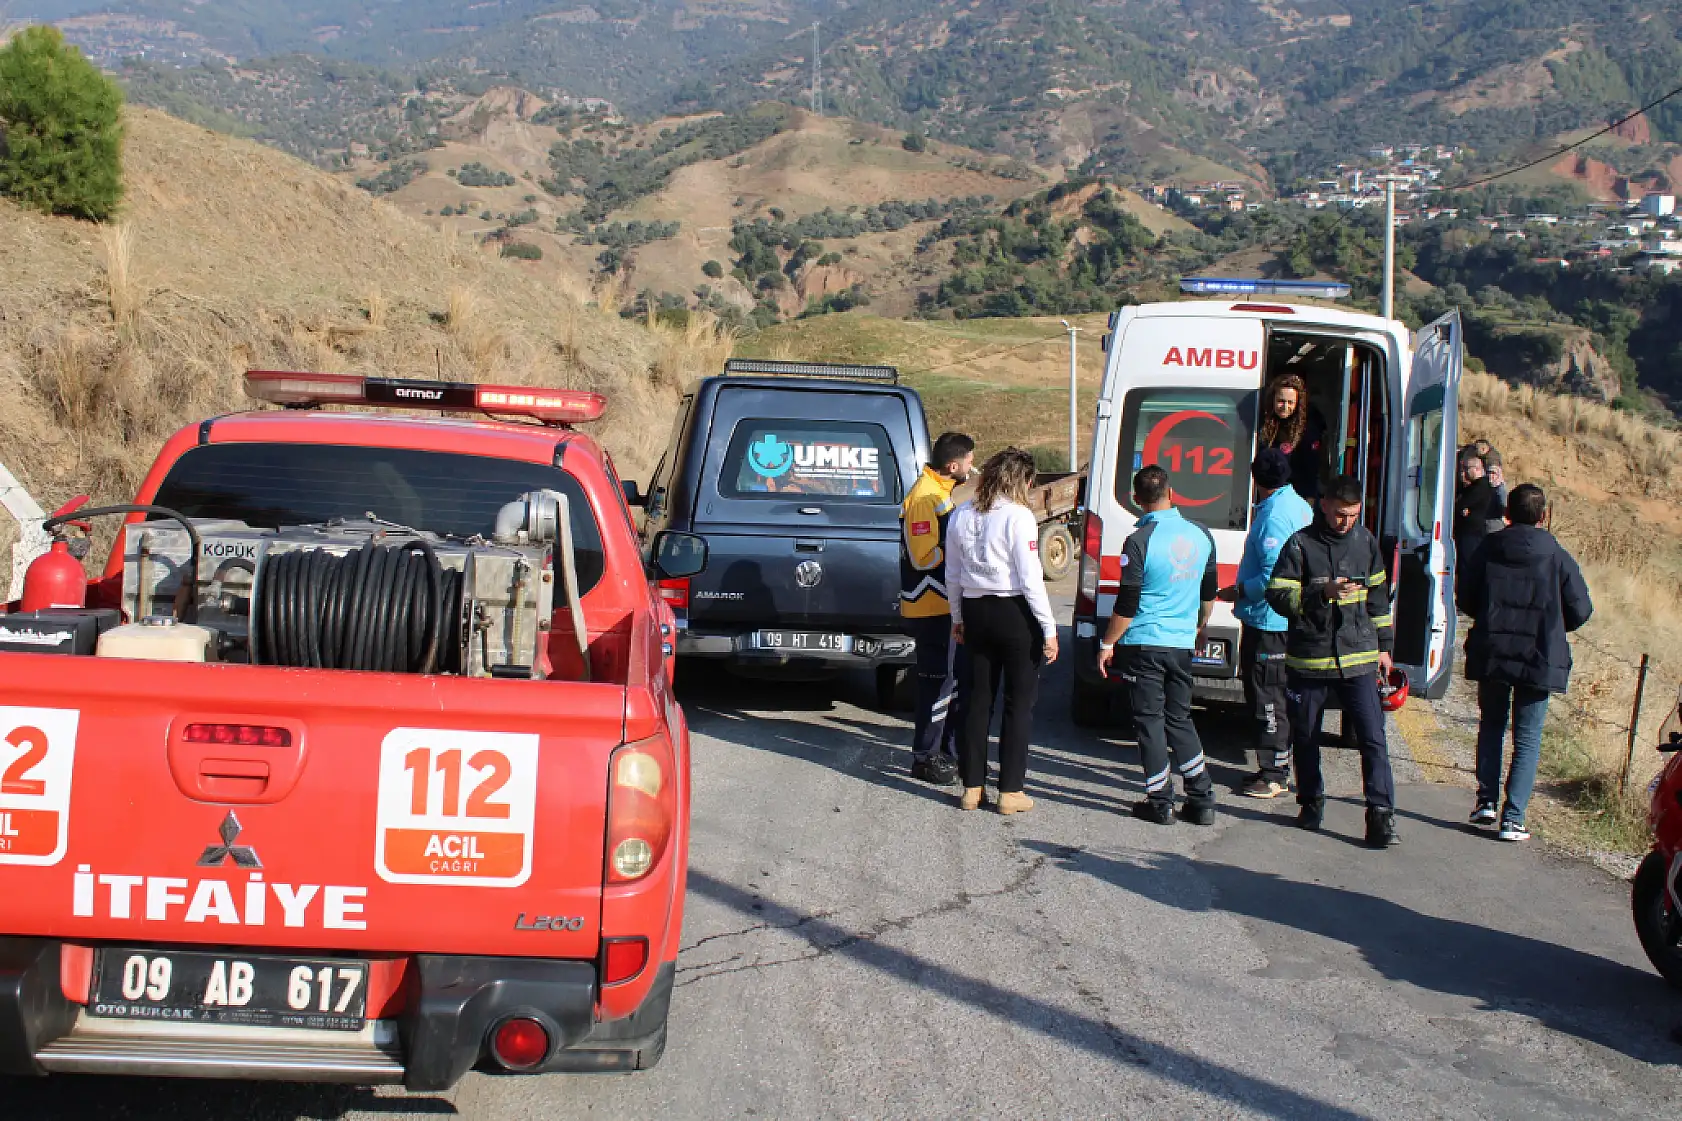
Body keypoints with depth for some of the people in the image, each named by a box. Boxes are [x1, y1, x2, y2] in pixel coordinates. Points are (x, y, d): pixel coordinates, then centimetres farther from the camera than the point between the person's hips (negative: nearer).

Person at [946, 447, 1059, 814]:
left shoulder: (961, 515, 4)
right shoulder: (1018, 517, -14)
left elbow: (952, 575, 11)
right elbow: (1031, 578, -16)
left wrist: (958, 618, 23)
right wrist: (1049, 629, -10)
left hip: (975, 612, 6)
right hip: (1016, 615, -5)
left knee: (977, 701, 13)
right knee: (1019, 704, 4)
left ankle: (972, 787, 18)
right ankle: (1010, 792, 7)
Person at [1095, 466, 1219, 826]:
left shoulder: (1139, 542, -16)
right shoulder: (1201, 535, 2)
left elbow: (1127, 604, -14)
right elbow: (1209, 592, 16)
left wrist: (1107, 644, -2)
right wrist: (1200, 627, 31)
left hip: (1144, 644, -5)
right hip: (1182, 644, 5)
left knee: (1150, 721, 4)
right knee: (1180, 719, 15)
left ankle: (1160, 803, 7)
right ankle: (1202, 800, 14)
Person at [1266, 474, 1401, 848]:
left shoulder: (1365, 541, 7)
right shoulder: (1300, 544, -5)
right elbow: (1278, 596, -10)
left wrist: (1383, 645, 17)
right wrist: (1323, 592, -23)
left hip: (1358, 657, 2)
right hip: (1309, 658, -1)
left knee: (1373, 737, -8)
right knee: (1305, 737, 10)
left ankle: (1381, 816, -7)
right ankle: (1311, 803, 29)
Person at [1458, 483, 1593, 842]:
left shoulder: (1488, 550, -4)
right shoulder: (1558, 558, -7)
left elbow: (1465, 598, 1)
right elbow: (1580, 610, -3)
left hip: (1490, 654, 2)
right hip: (1539, 660, -1)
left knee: (1491, 726, 21)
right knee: (1527, 739, 5)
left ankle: (1486, 800, 14)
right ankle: (1513, 818, 0)